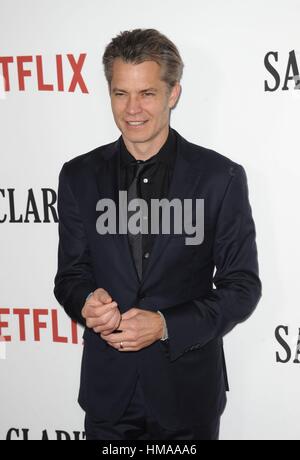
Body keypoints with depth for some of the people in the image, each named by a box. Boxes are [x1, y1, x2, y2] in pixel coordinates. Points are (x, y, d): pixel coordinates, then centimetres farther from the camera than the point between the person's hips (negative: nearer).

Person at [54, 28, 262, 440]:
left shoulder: (221, 177, -9)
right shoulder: (79, 176, -1)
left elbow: (242, 286, -6)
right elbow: (70, 274, 5)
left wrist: (166, 326, -19)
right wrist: (86, 301, -18)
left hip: (188, 388, -2)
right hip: (108, 387, 2)